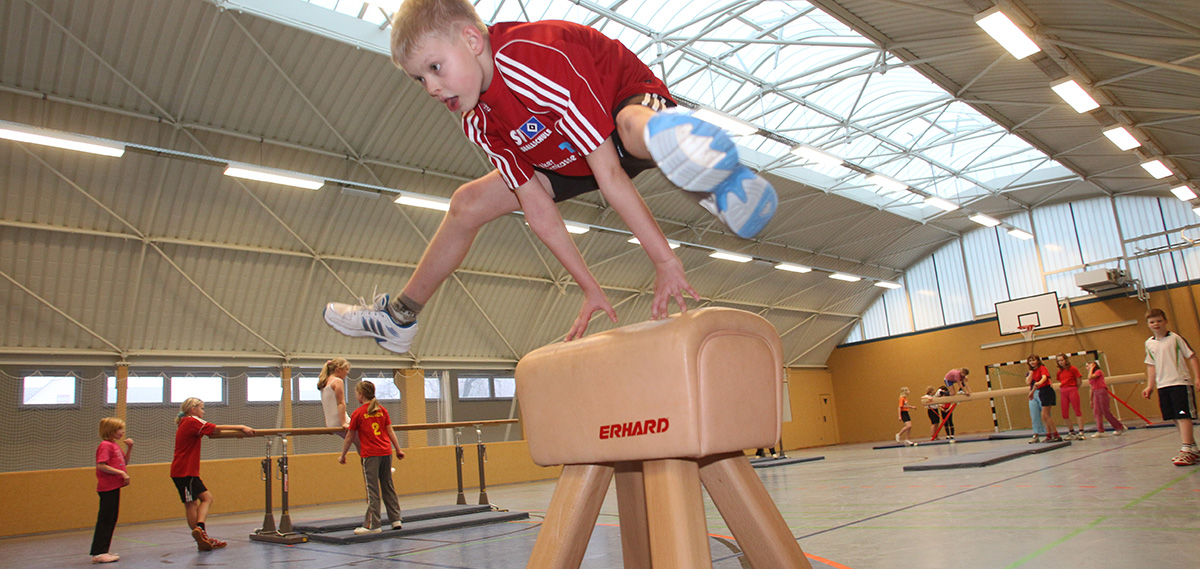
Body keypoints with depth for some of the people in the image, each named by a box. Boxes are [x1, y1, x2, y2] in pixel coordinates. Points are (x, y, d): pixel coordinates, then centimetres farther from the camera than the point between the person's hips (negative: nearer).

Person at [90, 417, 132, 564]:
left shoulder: (115, 445, 15)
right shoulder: (105, 445, -13)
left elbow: (124, 462, 22)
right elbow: (101, 465, -22)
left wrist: (129, 448, 8)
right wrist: (121, 473, -21)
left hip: (114, 487, 9)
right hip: (108, 487, -9)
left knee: (111, 519, 13)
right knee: (105, 519, -6)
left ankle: (103, 551, 19)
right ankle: (98, 553, -1)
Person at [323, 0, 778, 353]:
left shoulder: (531, 59, -36)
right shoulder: (480, 125, -11)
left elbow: (607, 172, -38)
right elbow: (537, 208, -10)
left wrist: (664, 260, -35)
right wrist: (590, 288, -11)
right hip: (568, 157, 7)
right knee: (468, 205, 8)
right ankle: (399, 318, 23)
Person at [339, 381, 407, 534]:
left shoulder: (358, 413, -3)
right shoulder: (382, 410, 9)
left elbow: (349, 438, 2)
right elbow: (390, 432, 8)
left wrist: (342, 456, 13)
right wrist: (398, 450, 14)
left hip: (370, 455, -5)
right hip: (386, 452, 5)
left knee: (372, 489, -1)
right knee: (388, 486, 13)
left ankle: (372, 525, 2)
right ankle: (395, 519, 16)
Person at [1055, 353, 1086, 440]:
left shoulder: (1073, 369, -2)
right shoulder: (1059, 372, 12)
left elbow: (1079, 381, 0)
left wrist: (1074, 389, 9)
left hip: (1072, 390, -5)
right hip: (1063, 392, 5)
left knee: (1077, 410, -4)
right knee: (1064, 413, 2)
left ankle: (1081, 432, -4)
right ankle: (1071, 432, 13)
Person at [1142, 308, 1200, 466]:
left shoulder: (1175, 338, -3)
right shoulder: (1149, 343, 10)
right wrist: (1150, 386, 13)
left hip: (1181, 382, -5)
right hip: (1162, 385, 5)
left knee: (1183, 416, -12)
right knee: (1176, 419, 9)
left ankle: (1187, 450, -12)